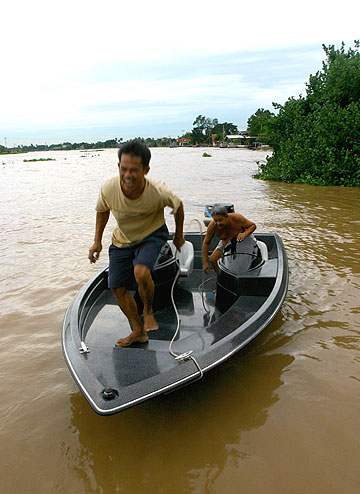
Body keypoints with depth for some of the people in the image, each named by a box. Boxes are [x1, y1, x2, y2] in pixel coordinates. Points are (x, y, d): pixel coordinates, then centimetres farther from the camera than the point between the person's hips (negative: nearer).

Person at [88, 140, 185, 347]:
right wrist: (97, 241, 4)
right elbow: (102, 210, 0)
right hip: (122, 240, 4)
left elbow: (178, 206, -6)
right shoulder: (109, 187, -25)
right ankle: (138, 331, 25)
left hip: (152, 235, -4)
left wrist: (179, 235, 6)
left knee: (141, 272, -32)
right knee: (117, 287, 5)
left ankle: (148, 311, 2)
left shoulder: (159, 192, -31)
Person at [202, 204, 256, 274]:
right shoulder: (212, 226, -27)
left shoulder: (236, 218, -33)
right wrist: (205, 262, -17)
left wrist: (244, 234, -40)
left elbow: (253, 225, -18)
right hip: (226, 243, 3)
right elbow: (206, 243, -15)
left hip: (243, 240, -3)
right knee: (213, 259, -8)